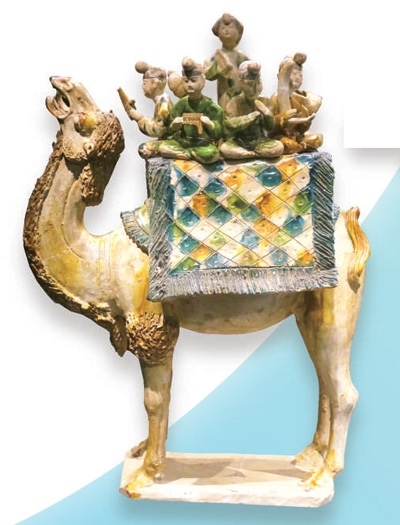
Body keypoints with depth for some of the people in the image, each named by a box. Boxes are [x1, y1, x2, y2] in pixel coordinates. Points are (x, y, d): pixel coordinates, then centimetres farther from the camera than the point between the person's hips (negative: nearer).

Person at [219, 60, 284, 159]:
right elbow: (229, 125, -23)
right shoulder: (235, 102, -8)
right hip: (238, 141, -3)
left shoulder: (263, 101, 2)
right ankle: (258, 154, -19)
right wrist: (253, 115, -22)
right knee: (224, 149, -34)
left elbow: (270, 127, 2)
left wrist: (267, 114, -19)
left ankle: (243, 153, -12)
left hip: (258, 141, 3)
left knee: (279, 147, -25)